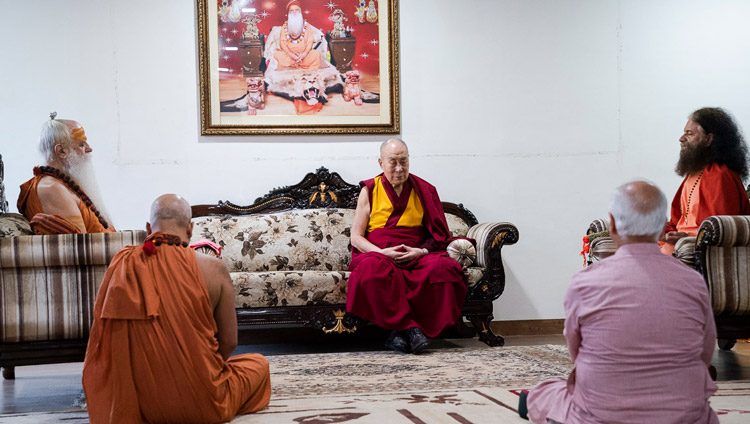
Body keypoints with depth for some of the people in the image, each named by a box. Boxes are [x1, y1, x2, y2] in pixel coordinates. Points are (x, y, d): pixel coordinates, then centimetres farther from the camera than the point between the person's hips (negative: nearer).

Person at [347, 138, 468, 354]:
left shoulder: (424, 191, 13)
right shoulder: (370, 190, 10)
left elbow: (438, 235, 13)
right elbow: (356, 237, 5)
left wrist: (421, 251, -9)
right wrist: (382, 252, -13)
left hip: (416, 257, 1)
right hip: (378, 254, -1)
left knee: (442, 267, -33)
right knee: (372, 269, -39)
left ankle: (402, 330, -32)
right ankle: (410, 327, -36)